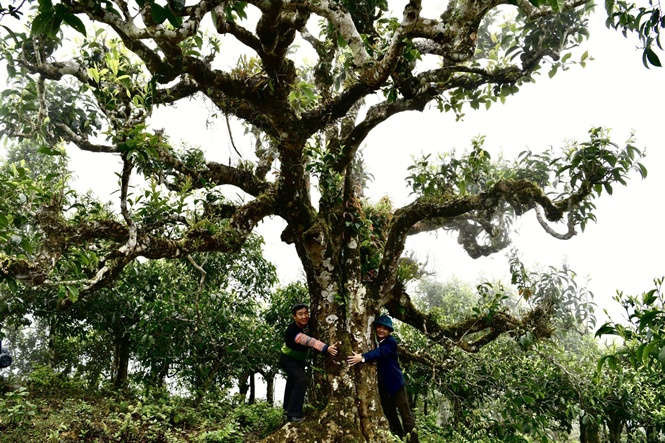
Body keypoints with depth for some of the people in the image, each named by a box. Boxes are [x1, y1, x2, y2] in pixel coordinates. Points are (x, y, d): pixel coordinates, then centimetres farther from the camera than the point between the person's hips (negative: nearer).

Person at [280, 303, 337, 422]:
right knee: (301, 380, -27)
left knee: (292, 381, 24)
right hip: (288, 360, -8)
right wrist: (326, 348, -65)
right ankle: (293, 414, -23)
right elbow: (310, 341, -53)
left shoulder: (307, 324, -16)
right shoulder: (293, 331, -38)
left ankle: (288, 408, 45)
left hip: (300, 360, 8)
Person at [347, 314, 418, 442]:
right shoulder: (375, 341, 5)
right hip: (383, 384, 6)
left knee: (404, 410, -1)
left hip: (395, 383, -6)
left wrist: (362, 357, -45)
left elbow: (380, 352, -32)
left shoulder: (391, 342, -14)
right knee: (389, 412, 14)